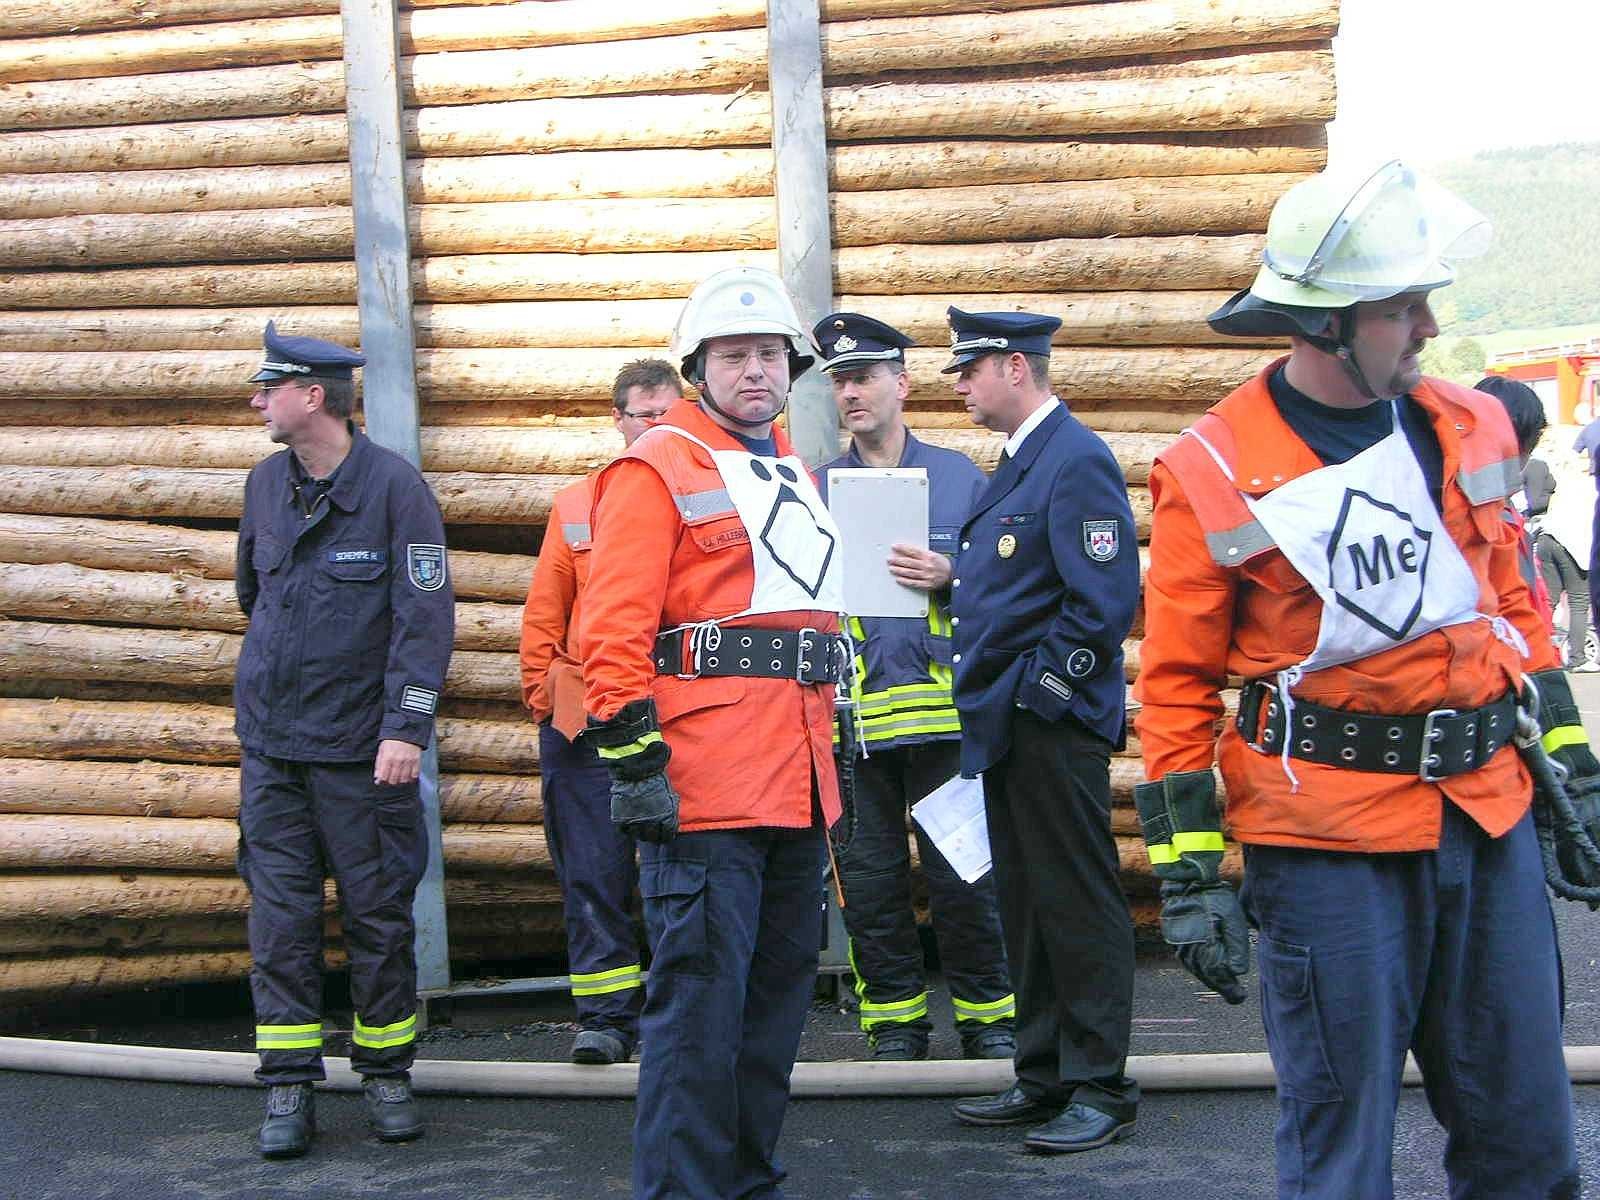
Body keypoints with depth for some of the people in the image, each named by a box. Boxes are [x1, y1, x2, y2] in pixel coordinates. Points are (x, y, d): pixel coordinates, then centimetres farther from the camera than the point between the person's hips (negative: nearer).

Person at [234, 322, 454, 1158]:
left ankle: (386, 1073, 18)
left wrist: (406, 726, -19)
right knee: (280, 913, 3)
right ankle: (288, 1086, 10)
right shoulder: (266, 483, 8)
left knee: (379, 911, 5)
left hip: (359, 744, -4)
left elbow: (426, 615, -13)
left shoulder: (394, 485, -9)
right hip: (270, 742, 4)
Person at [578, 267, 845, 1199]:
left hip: (798, 789, 8)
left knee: (782, 983, 14)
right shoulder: (659, 468, -4)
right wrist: (631, 759, -18)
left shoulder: (799, 478, 20)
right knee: (700, 996, -7)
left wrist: (830, 736, 24)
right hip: (703, 788, -8)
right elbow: (614, 628, -12)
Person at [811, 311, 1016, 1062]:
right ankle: (895, 1018, 18)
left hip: (944, 711, -1)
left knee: (962, 873, 1)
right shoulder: (816, 490, 11)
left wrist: (949, 577, -13)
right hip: (851, 715, 2)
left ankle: (987, 1014, 15)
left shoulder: (960, 479, 8)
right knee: (869, 879, 6)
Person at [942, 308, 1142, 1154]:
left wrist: (1038, 687, -18)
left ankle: (1102, 1090, 5)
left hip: (1054, 726, -10)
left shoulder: (1076, 459, -14)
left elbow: (1107, 600, -20)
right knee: (1025, 906, 14)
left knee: (1080, 908, -3)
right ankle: (1044, 1078, 23)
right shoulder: (1019, 461, 17)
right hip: (1008, 726, 10)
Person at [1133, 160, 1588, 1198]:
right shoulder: (1212, 475, -10)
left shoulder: (1468, 429, 5)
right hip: (1327, 839, -5)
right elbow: (1177, 687, -5)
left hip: (1489, 816, 5)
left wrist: (1568, 770, 14)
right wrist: (1190, 871, -7)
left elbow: (1513, 607, 16)